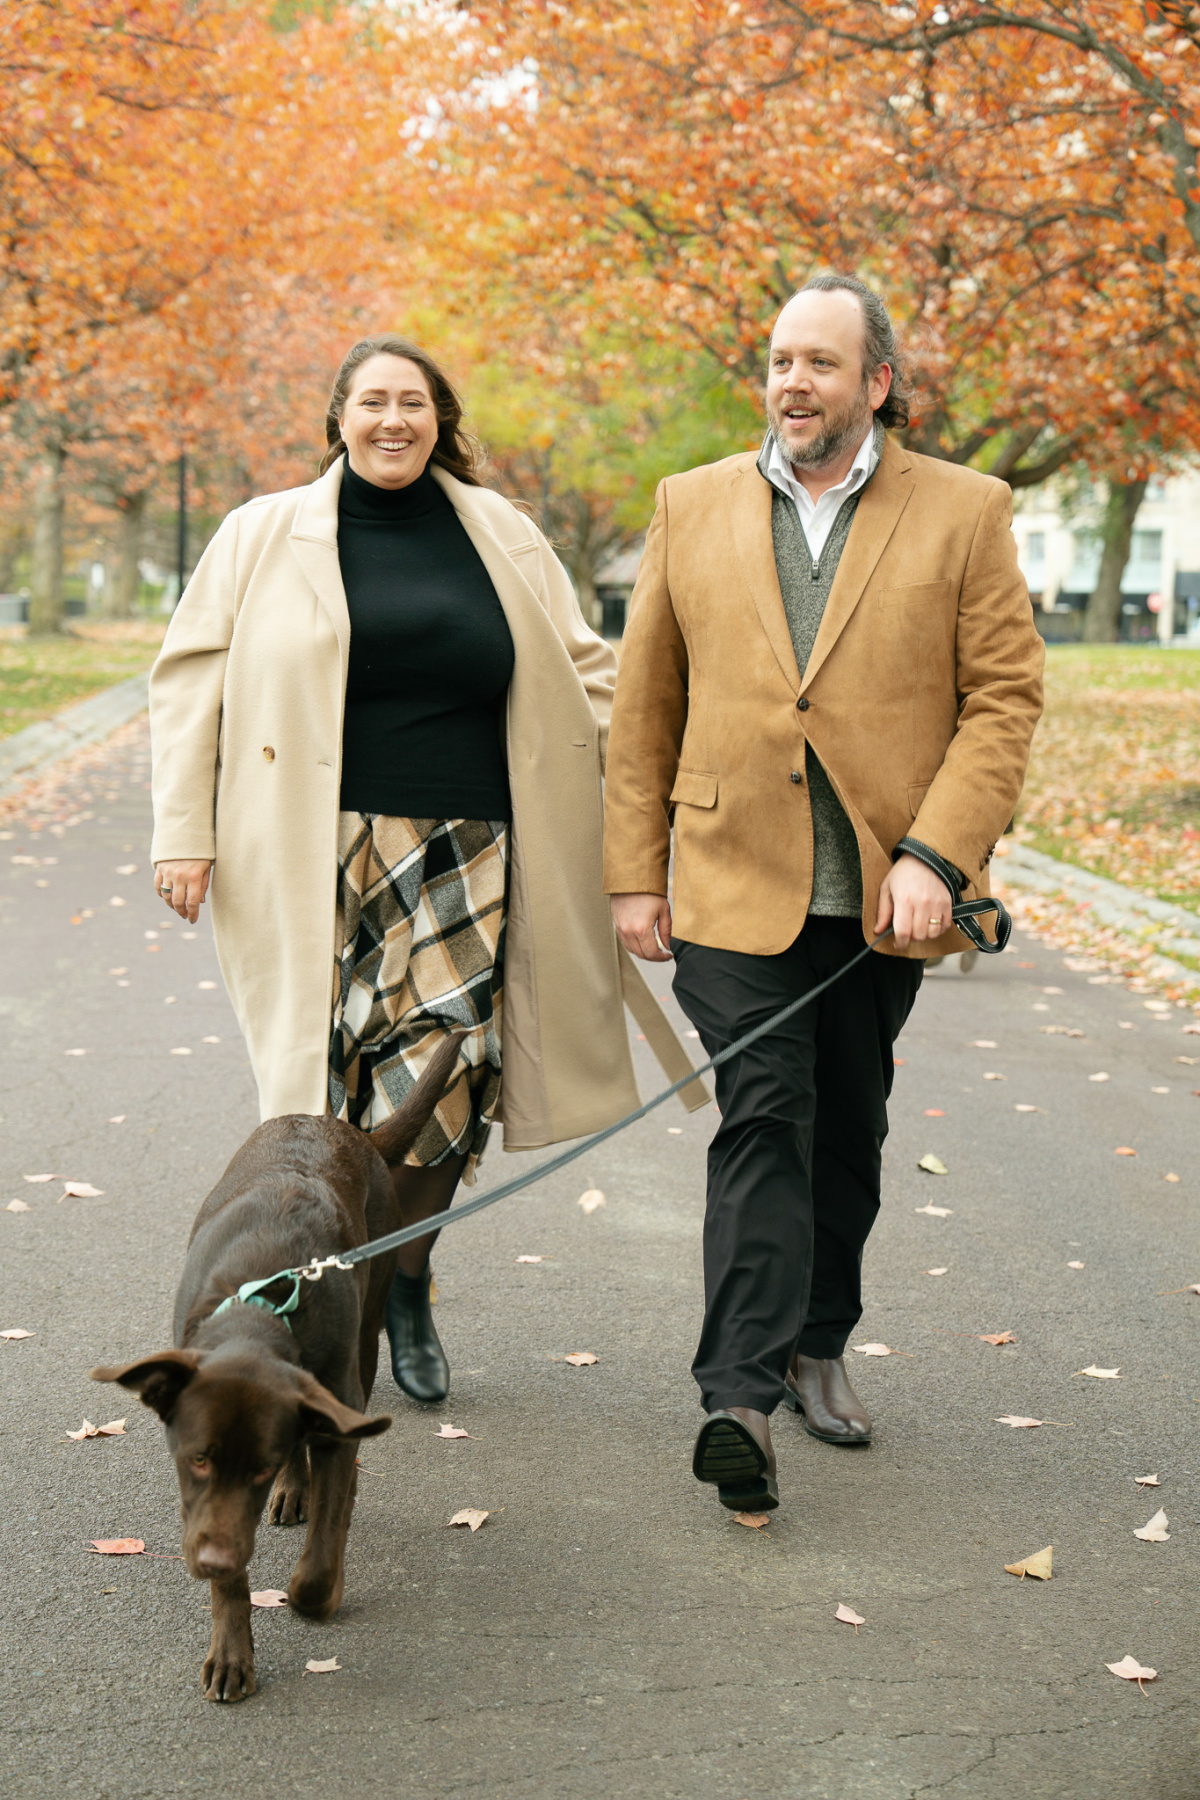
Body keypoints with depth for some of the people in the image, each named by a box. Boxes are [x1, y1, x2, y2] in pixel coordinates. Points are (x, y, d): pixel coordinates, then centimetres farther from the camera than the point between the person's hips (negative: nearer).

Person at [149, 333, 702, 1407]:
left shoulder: (502, 537, 14)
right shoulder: (264, 537, 8)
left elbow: (583, 673, 19)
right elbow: (191, 681, 8)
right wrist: (184, 831, 1)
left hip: (460, 854, 2)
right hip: (313, 858, -2)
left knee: (444, 1079, -6)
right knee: (326, 1081, -7)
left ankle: (404, 1282, 17)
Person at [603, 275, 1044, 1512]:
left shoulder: (964, 513, 2)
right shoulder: (693, 506, 7)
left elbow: (1005, 697, -2)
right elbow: (644, 703, 9)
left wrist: (934, 855, -13)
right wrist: (634, 870, 4)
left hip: (883, 892, 1)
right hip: (736, 881, -1)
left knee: (847, 1132, 13)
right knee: (762, 1120, -10)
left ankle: (817, 1346, 31)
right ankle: (742, 1393, -12)